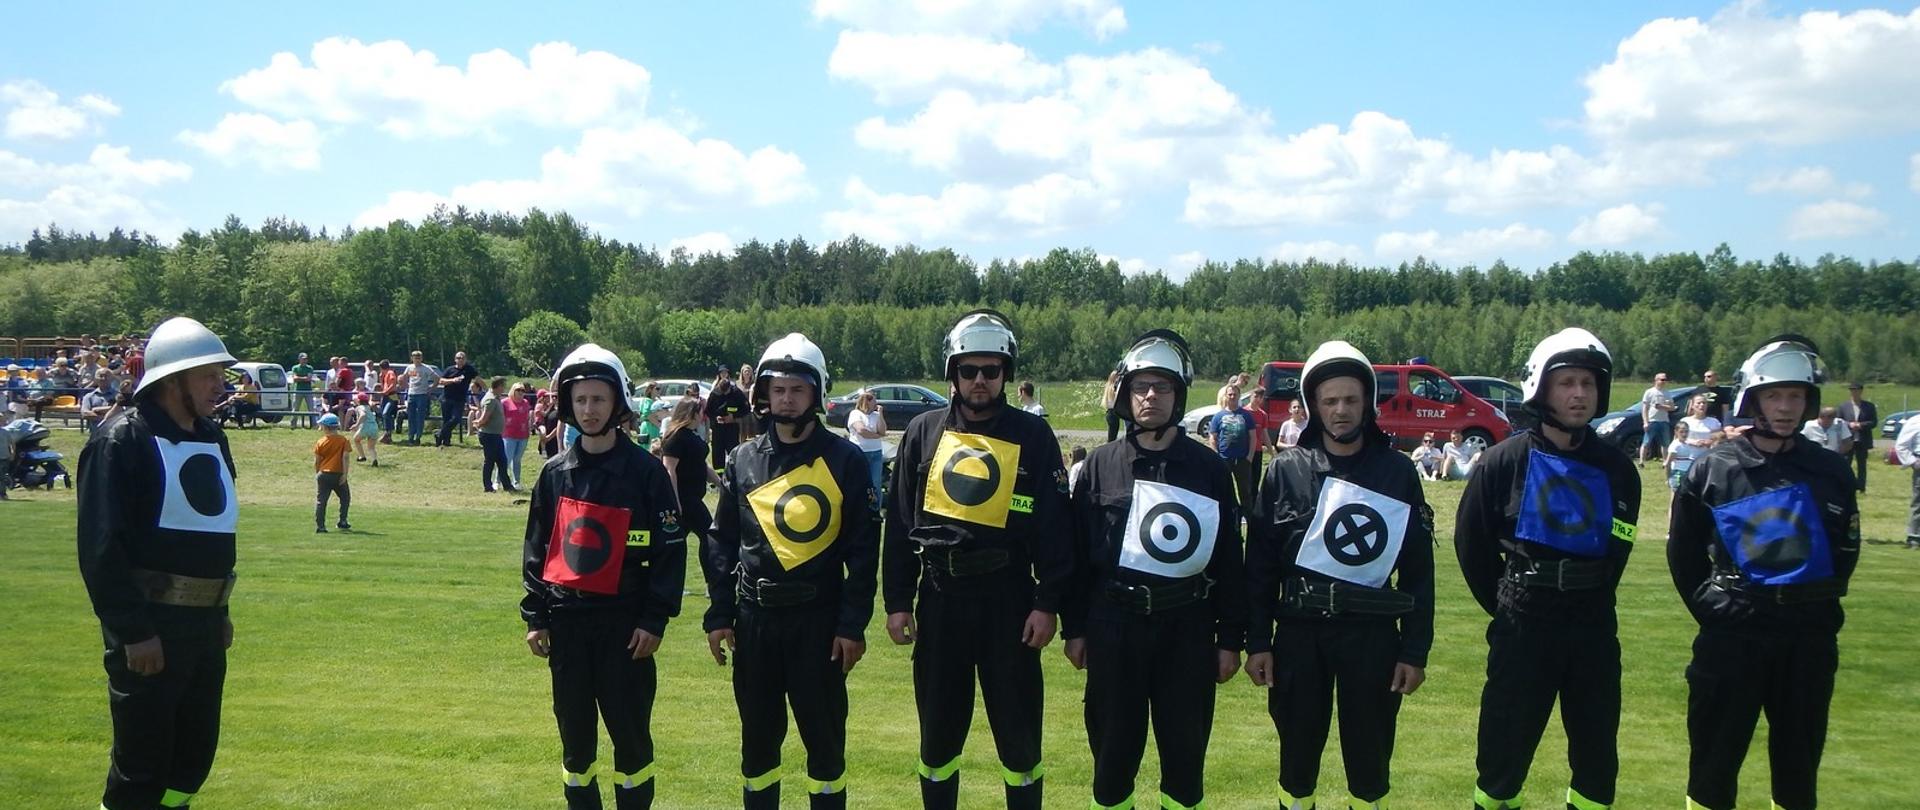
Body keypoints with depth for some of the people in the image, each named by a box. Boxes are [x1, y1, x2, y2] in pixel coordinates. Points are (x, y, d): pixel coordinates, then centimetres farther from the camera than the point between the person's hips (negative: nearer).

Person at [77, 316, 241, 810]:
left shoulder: (212, 440, 11)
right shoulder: (121, 440, -13)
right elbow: (102, 546, -18)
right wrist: (133, 631, -20)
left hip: (204, 620, 8)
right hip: (149, 627, -8)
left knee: (195, 755, 14)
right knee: (142, 761, -2)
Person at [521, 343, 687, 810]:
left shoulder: (645, 471, -5)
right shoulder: (555, 473, 7)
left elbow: (670, 548, -6)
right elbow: (536, 548, 12)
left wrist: (655, 618, -10)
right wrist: (535, 616, 6)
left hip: (624, 622, -4)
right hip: (566, 619, 4)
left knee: (630, 732, 1)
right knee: (574, 735, 11)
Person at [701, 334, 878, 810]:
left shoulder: (844, 461, -4)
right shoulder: (743, 461, 5)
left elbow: (863, 549, -4)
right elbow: (721, 543, 8)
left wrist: (853, 624, -8)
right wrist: (719, 615, 3)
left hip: (818, 618, -3)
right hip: (755, 616, 3)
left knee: (824, 737, 5)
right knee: (758, 737, 12)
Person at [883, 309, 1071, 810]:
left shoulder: (1032, 436, -1)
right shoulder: (923, 433, 5)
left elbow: (1054, 526, -2)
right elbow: (899, 523, 7)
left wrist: (1048, 603, -7)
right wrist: (897, 601, 3)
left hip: (1008, 599, -2)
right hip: (940, 599, 2)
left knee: (1018, 730, 5)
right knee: (938, 731, 12)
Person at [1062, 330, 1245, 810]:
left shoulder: (1209, 469, 1)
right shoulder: (1100, 466, 2)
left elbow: (1229, 558, 3)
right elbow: (1078, 552, 5)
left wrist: (1231, 639, 1)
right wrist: (1074, 628, 3)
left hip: (1187, 627, 0)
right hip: (1114, 625, 0)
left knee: (1185, 748, 8)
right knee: (1114, 747, 9)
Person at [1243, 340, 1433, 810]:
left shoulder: (1397, 472, 0)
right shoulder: (1286, 470, 1)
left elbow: (1418, 569, 2)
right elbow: (1261, 564, 2)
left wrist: (1415, 651, -1)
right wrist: (1257, 642, -2)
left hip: (1372, 632, 0)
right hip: (1300, 631, 0)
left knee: (1369, 754, 8)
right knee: (1298, 750, 10)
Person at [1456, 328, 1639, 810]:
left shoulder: (1615, 469, 2)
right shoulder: (1505, 462, -6)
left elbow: (1617, 549, 12)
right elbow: (1471, 542, 1)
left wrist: (1590, 603, 9)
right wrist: (1508, 606, 5)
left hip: (1594, 625, 3)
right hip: (1524, 625, -3)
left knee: (1597, 752, 10)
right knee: (1506, 747, 3)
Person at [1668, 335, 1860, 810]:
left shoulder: (1831, 472, 2)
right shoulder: (1713, 471, -3)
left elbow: (1845, 551, 10)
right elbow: (1683, 552, 4)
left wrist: (1818, 606, 5)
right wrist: (1713, 608, 2)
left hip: (1810, 640, 2)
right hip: (1732, 635, -2)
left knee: (1798, 759, 13)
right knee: (1715, 756, 4)